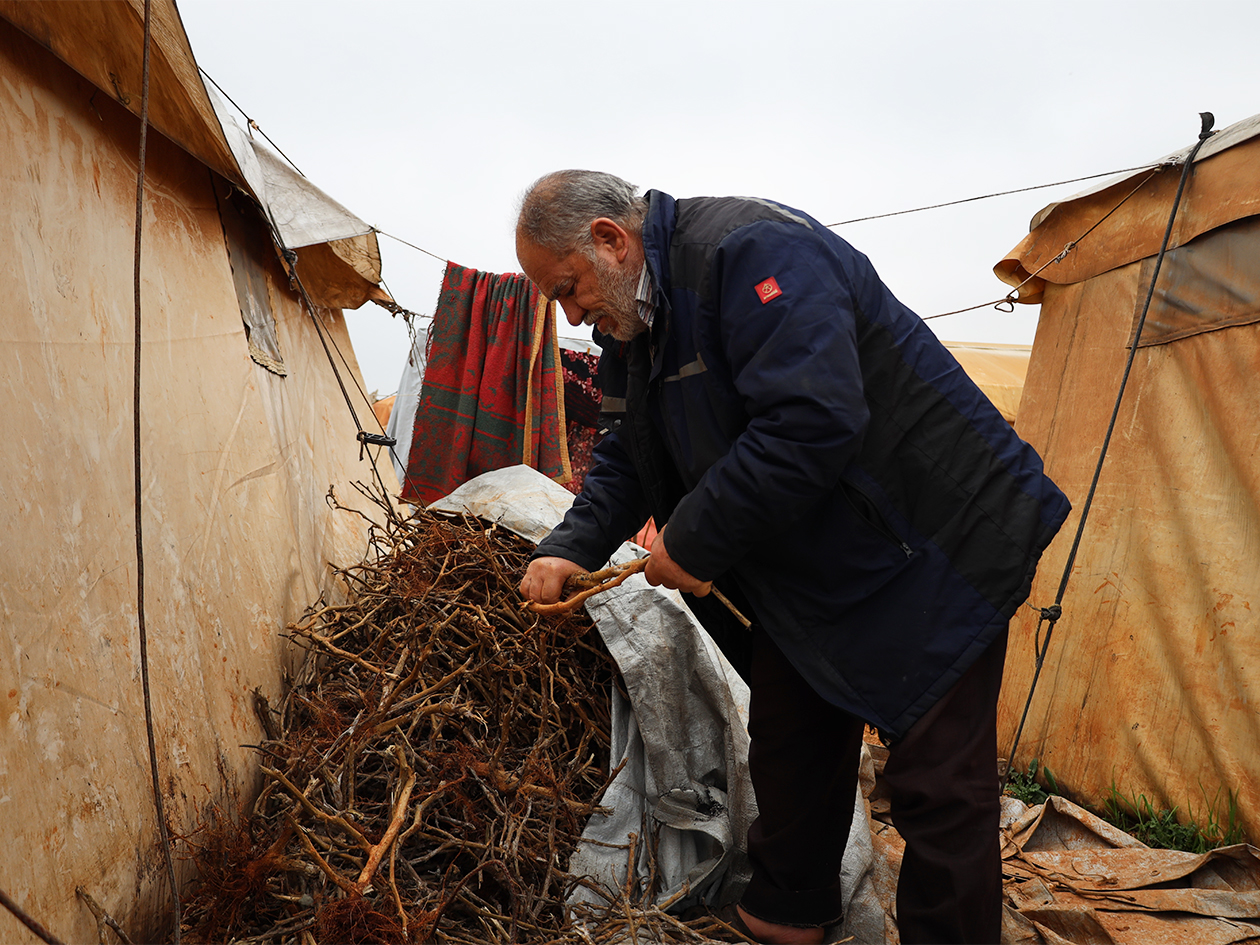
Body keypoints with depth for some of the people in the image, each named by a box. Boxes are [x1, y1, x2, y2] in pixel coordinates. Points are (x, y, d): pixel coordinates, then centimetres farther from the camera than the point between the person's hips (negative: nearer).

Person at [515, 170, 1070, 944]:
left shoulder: (752, 250, -24)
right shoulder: (637, 322, 6)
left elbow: (810, 422, -34)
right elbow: (629, 460, 16)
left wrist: (693, 544, -24)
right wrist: (569, 550, 0)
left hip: (932, 552, -9)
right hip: (804, 570, 9)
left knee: (938, 785, -2)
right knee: (789, 756, 15)